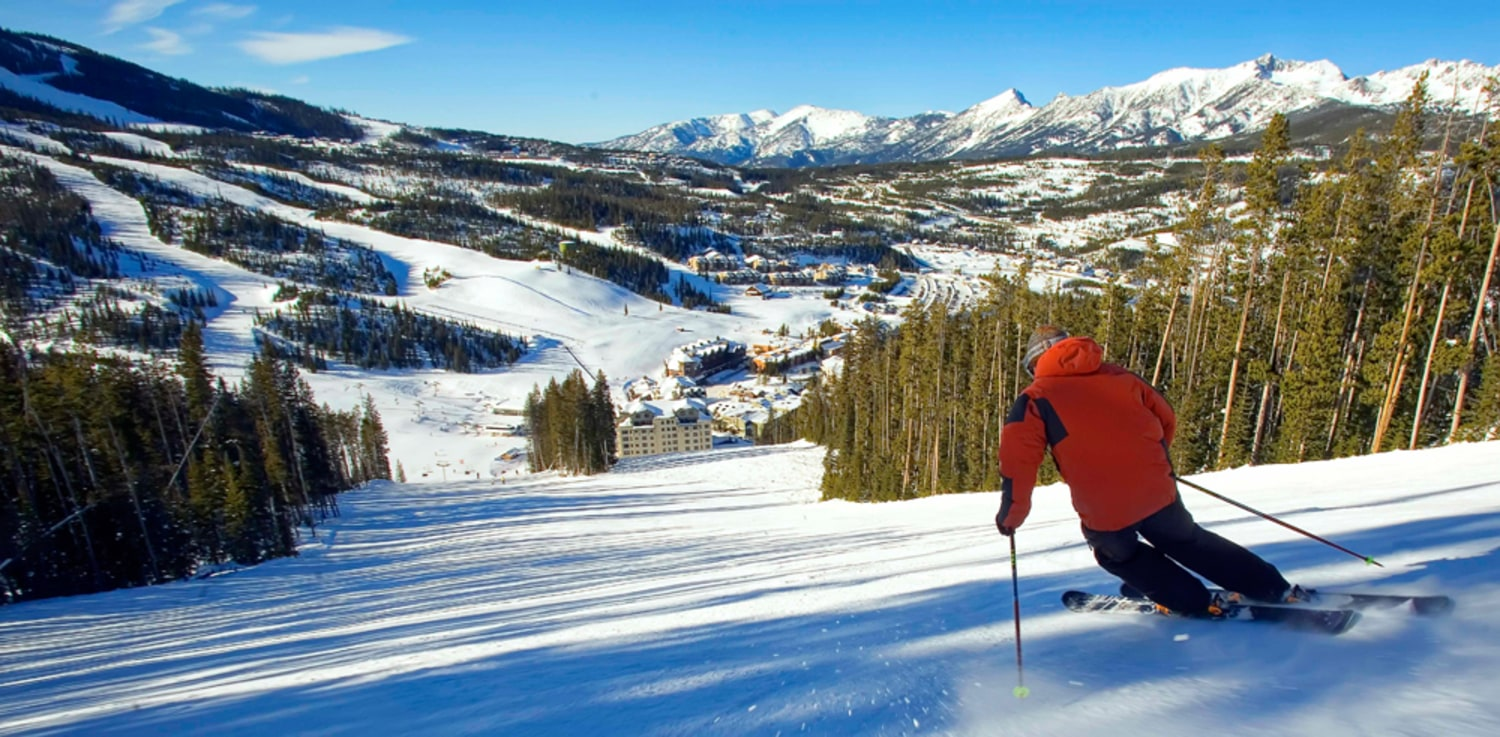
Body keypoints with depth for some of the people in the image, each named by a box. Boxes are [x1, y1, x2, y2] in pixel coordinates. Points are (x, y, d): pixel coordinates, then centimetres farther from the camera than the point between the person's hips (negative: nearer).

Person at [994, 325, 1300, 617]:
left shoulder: (1035, 399, 0)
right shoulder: (1117, 376, 13)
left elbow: (1018, 459, -12)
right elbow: (1165, 418, 18)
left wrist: (1011, 514, -3)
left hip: (1104, 512, -4)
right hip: (1158, 492, 4)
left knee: (1118, 554, 29)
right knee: (1186, 541, 32)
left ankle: (1197, 603, 28)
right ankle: (1276, 590, 38)